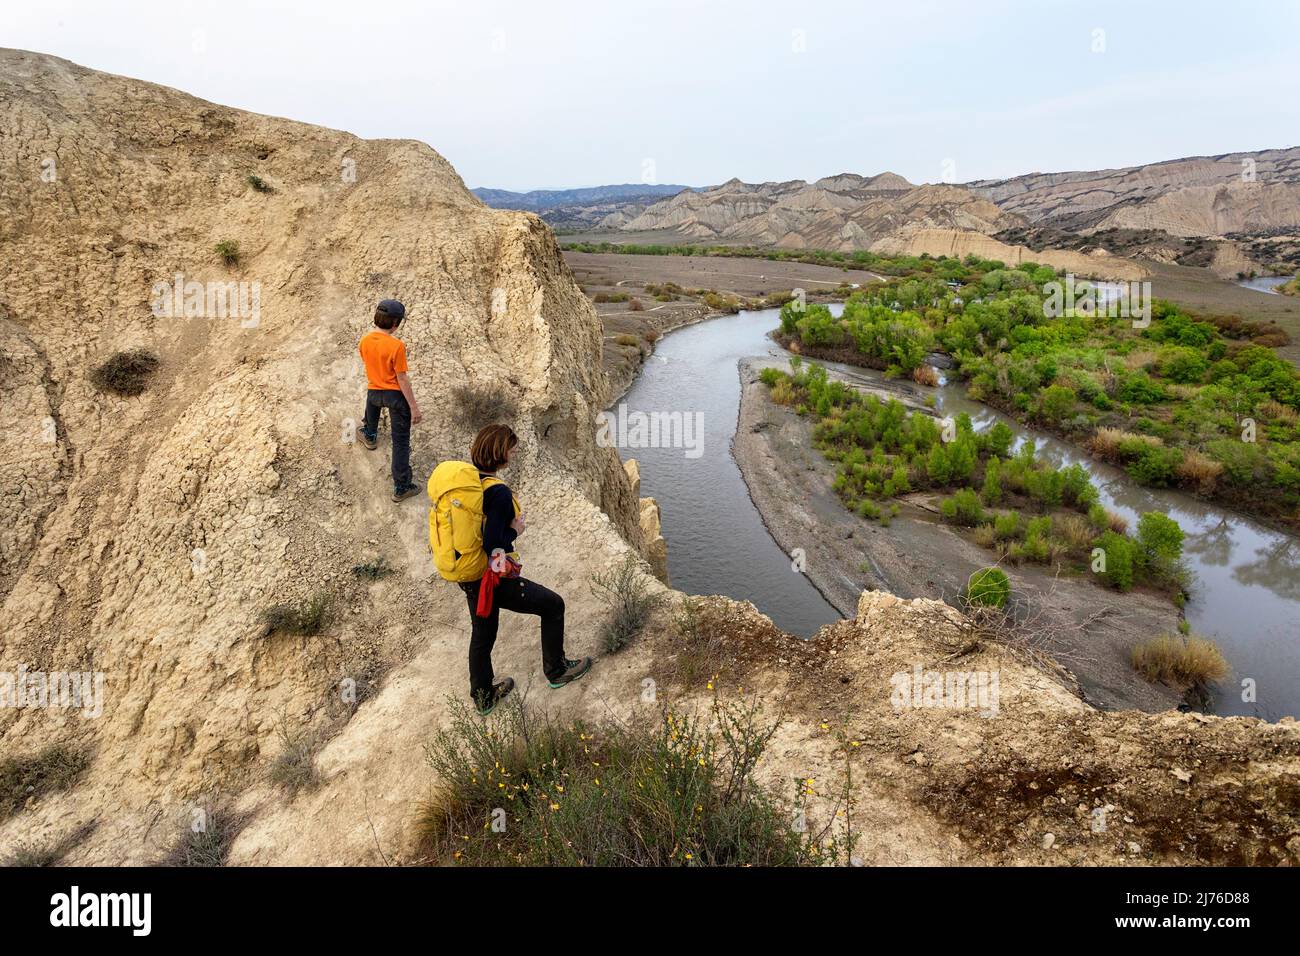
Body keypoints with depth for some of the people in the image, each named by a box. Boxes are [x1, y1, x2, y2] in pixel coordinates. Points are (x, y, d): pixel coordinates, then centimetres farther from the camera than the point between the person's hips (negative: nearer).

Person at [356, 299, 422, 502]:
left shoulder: (364, 341, -6)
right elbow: (402, 379, -21)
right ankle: (401, 487, 5)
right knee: (401, 441, 3)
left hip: (374, 391, 5)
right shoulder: (397, 346, -24)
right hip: (395, 394, -5)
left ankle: (369, 435, 69)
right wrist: (414, 407, -14)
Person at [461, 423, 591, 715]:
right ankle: (556, 671, 28)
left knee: (482, 634, 25)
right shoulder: (498, 492, -26)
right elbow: (492, 545, -29)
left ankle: (483, 696, 43)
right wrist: (515, 530, -12)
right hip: (495, 579, -8)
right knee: (553, 604, 13)